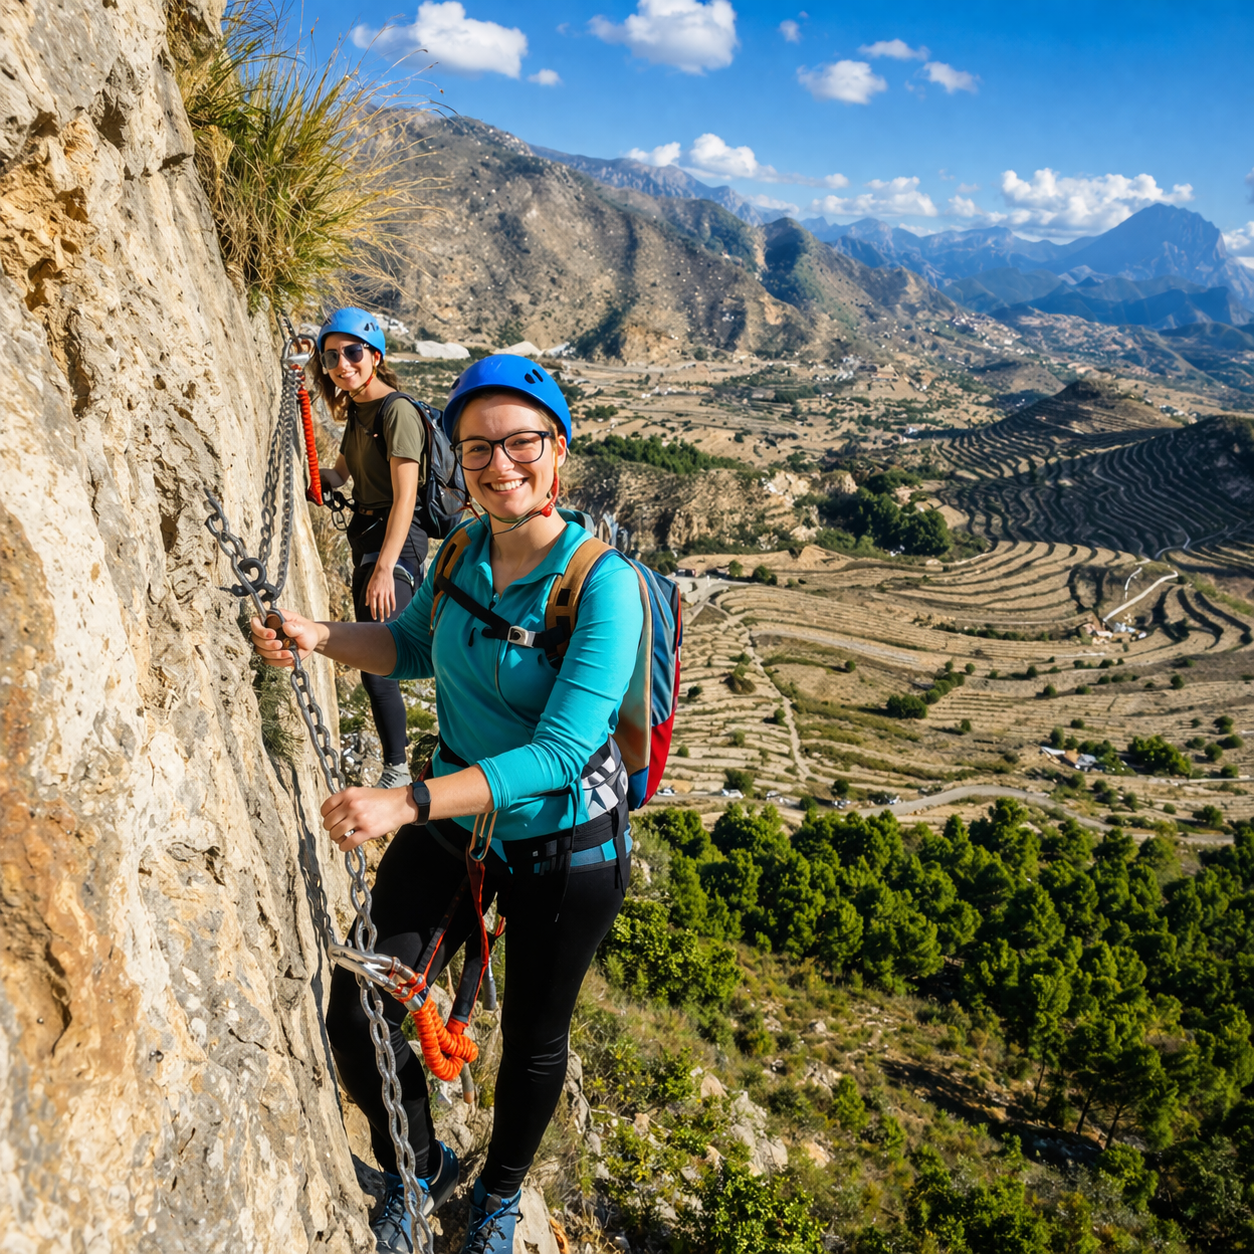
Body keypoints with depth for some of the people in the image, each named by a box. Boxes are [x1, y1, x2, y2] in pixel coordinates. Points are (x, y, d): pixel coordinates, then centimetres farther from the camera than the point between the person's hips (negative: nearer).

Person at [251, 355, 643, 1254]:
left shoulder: (603, 583, -25)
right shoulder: (465, 549, -6)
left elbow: (559, 754, -30)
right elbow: (412, 647, 12)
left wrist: (406, 804, -36)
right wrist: (316, 636, -7)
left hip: (566, 849, -4)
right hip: (454, 824, 5)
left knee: (533, 1040, 18)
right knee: (355, 1020, 3)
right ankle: (419, 1170, 36)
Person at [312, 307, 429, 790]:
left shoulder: (397, 410, -15)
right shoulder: (357, 411, 13)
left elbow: (405, 496, -21)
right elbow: (339, 473, 26)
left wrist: (384, 568, -26)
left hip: (396, 541, -10)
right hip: (367, 534, 10)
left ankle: (396, 773, -7)